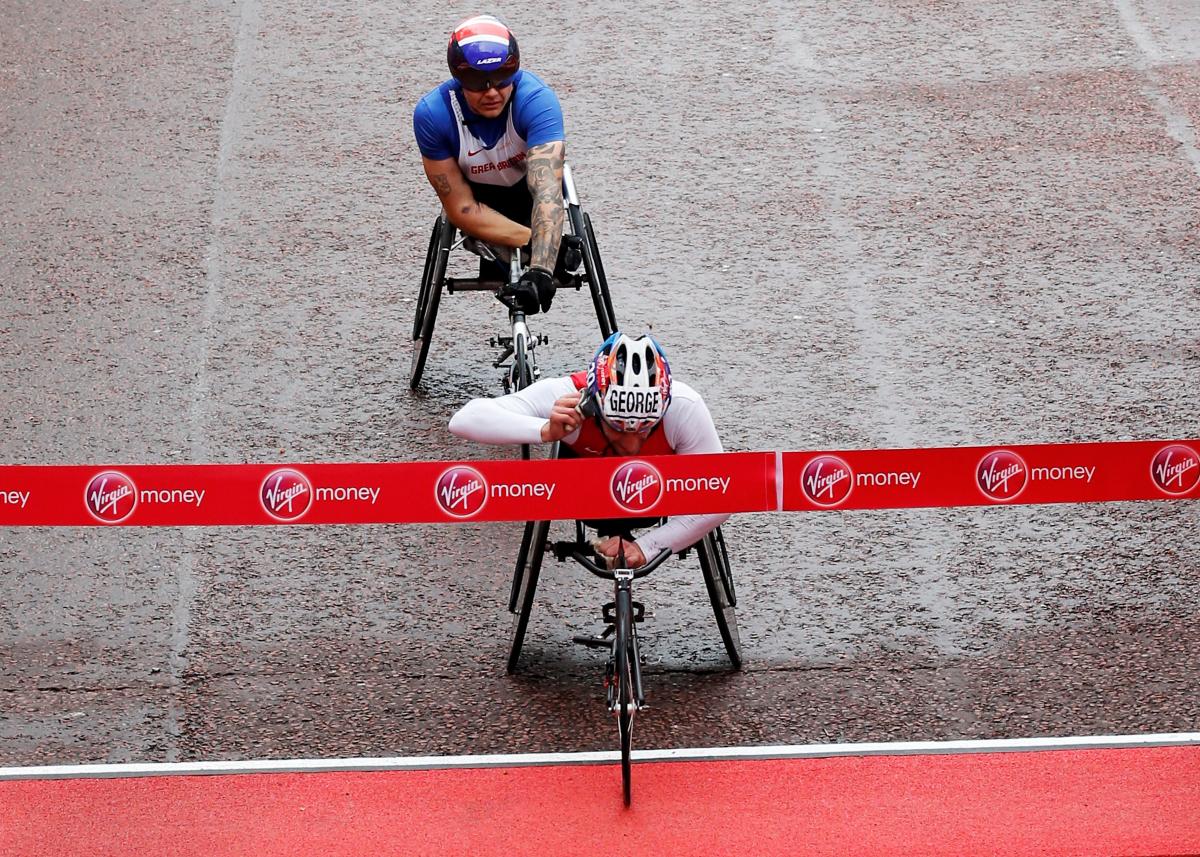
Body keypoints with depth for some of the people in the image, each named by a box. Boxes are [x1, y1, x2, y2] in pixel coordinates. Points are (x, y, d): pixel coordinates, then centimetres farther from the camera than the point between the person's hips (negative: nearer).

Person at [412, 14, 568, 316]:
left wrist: (541, 268, -61)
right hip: (482, 196, 1)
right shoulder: (432, 114, -31)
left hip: (528, 185, 0)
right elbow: (461, 209, -26)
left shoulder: (536, 99, -37)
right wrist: (534, 240, -36)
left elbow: (547, 191, -47)